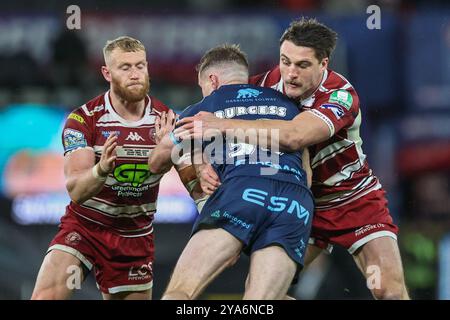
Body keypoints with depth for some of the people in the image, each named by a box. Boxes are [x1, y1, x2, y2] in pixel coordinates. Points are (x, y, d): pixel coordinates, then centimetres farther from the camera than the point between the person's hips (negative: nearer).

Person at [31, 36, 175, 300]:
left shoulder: (166, 119, -5)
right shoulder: (84, 120, -12)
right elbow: (75, 189, -21)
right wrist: (101, 170, -43)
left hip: (136, 237, 3)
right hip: (84, 226, -3)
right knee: (45, 296, -22)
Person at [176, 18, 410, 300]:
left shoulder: (341, 95, -26)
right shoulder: (269, 83, -13)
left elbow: (294, 136, -45)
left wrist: (222, 125, -47)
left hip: (356, 201, -4)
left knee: (390, 291, -18)